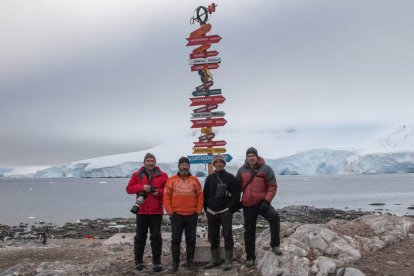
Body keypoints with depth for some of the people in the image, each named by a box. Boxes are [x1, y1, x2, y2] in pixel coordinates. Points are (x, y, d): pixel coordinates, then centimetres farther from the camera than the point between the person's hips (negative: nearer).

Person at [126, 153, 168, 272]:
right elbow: (129, 188, 2)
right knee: (140, 236, 8)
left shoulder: (163, 175, 3)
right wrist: (141, 187, -13)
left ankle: (157, 262, 12)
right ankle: (138, 261, 19)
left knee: (156, 237, 4)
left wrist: (159, 192, -15)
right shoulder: (137, 175, 6)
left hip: (156, 211, -1)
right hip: (141, 211, 1)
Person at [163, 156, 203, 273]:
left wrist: (199, 210, -2)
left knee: (191, 240, 8)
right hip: (176, 215, -1)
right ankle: (175, 263, 12)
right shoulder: (172, 180, 2)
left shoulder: (195, 180, 6)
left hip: (192, 215, 1)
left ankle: (190, 262, 19)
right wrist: (169, 211, -7)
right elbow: (166, 196, -1)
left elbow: (200, 196, 6)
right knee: (175, 240, 3)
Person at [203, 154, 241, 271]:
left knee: (227, 235, -4)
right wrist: (206, 209, 6)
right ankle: (215, 260, 20)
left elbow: (236, 195, -4)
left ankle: (228, 261, 1)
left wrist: (231, 209, -9)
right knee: (213, 236, 10)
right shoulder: (210, 178, 9)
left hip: (225, 211, -4)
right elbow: (205, 194, 12)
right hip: (211, 212, 4)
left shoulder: (231, 178, -2)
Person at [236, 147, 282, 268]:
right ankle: (250, 257, 22)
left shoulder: (266, 169, -4)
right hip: (247, 205, 3)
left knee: (274, 216, -31)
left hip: (262, 203, -3)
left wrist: (266, 201, -17)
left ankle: (275, 245, -18)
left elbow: (272, 186, -6)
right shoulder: (242, 170, 5)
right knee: (249, 231, 9)